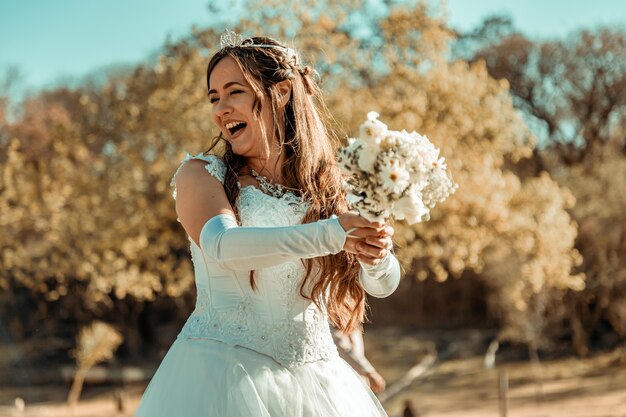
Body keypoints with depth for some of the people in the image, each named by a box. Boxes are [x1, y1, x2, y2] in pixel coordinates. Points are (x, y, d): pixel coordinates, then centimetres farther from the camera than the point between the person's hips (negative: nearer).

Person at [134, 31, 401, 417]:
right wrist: (330, 235, -31)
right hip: (224, 370, -3)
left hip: (314, 378, 3)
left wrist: (376, 256, -25)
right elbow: (222, 245, -22)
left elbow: (383, 285, -2)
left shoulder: (327, 185, 6)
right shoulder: (200, 174, -1)